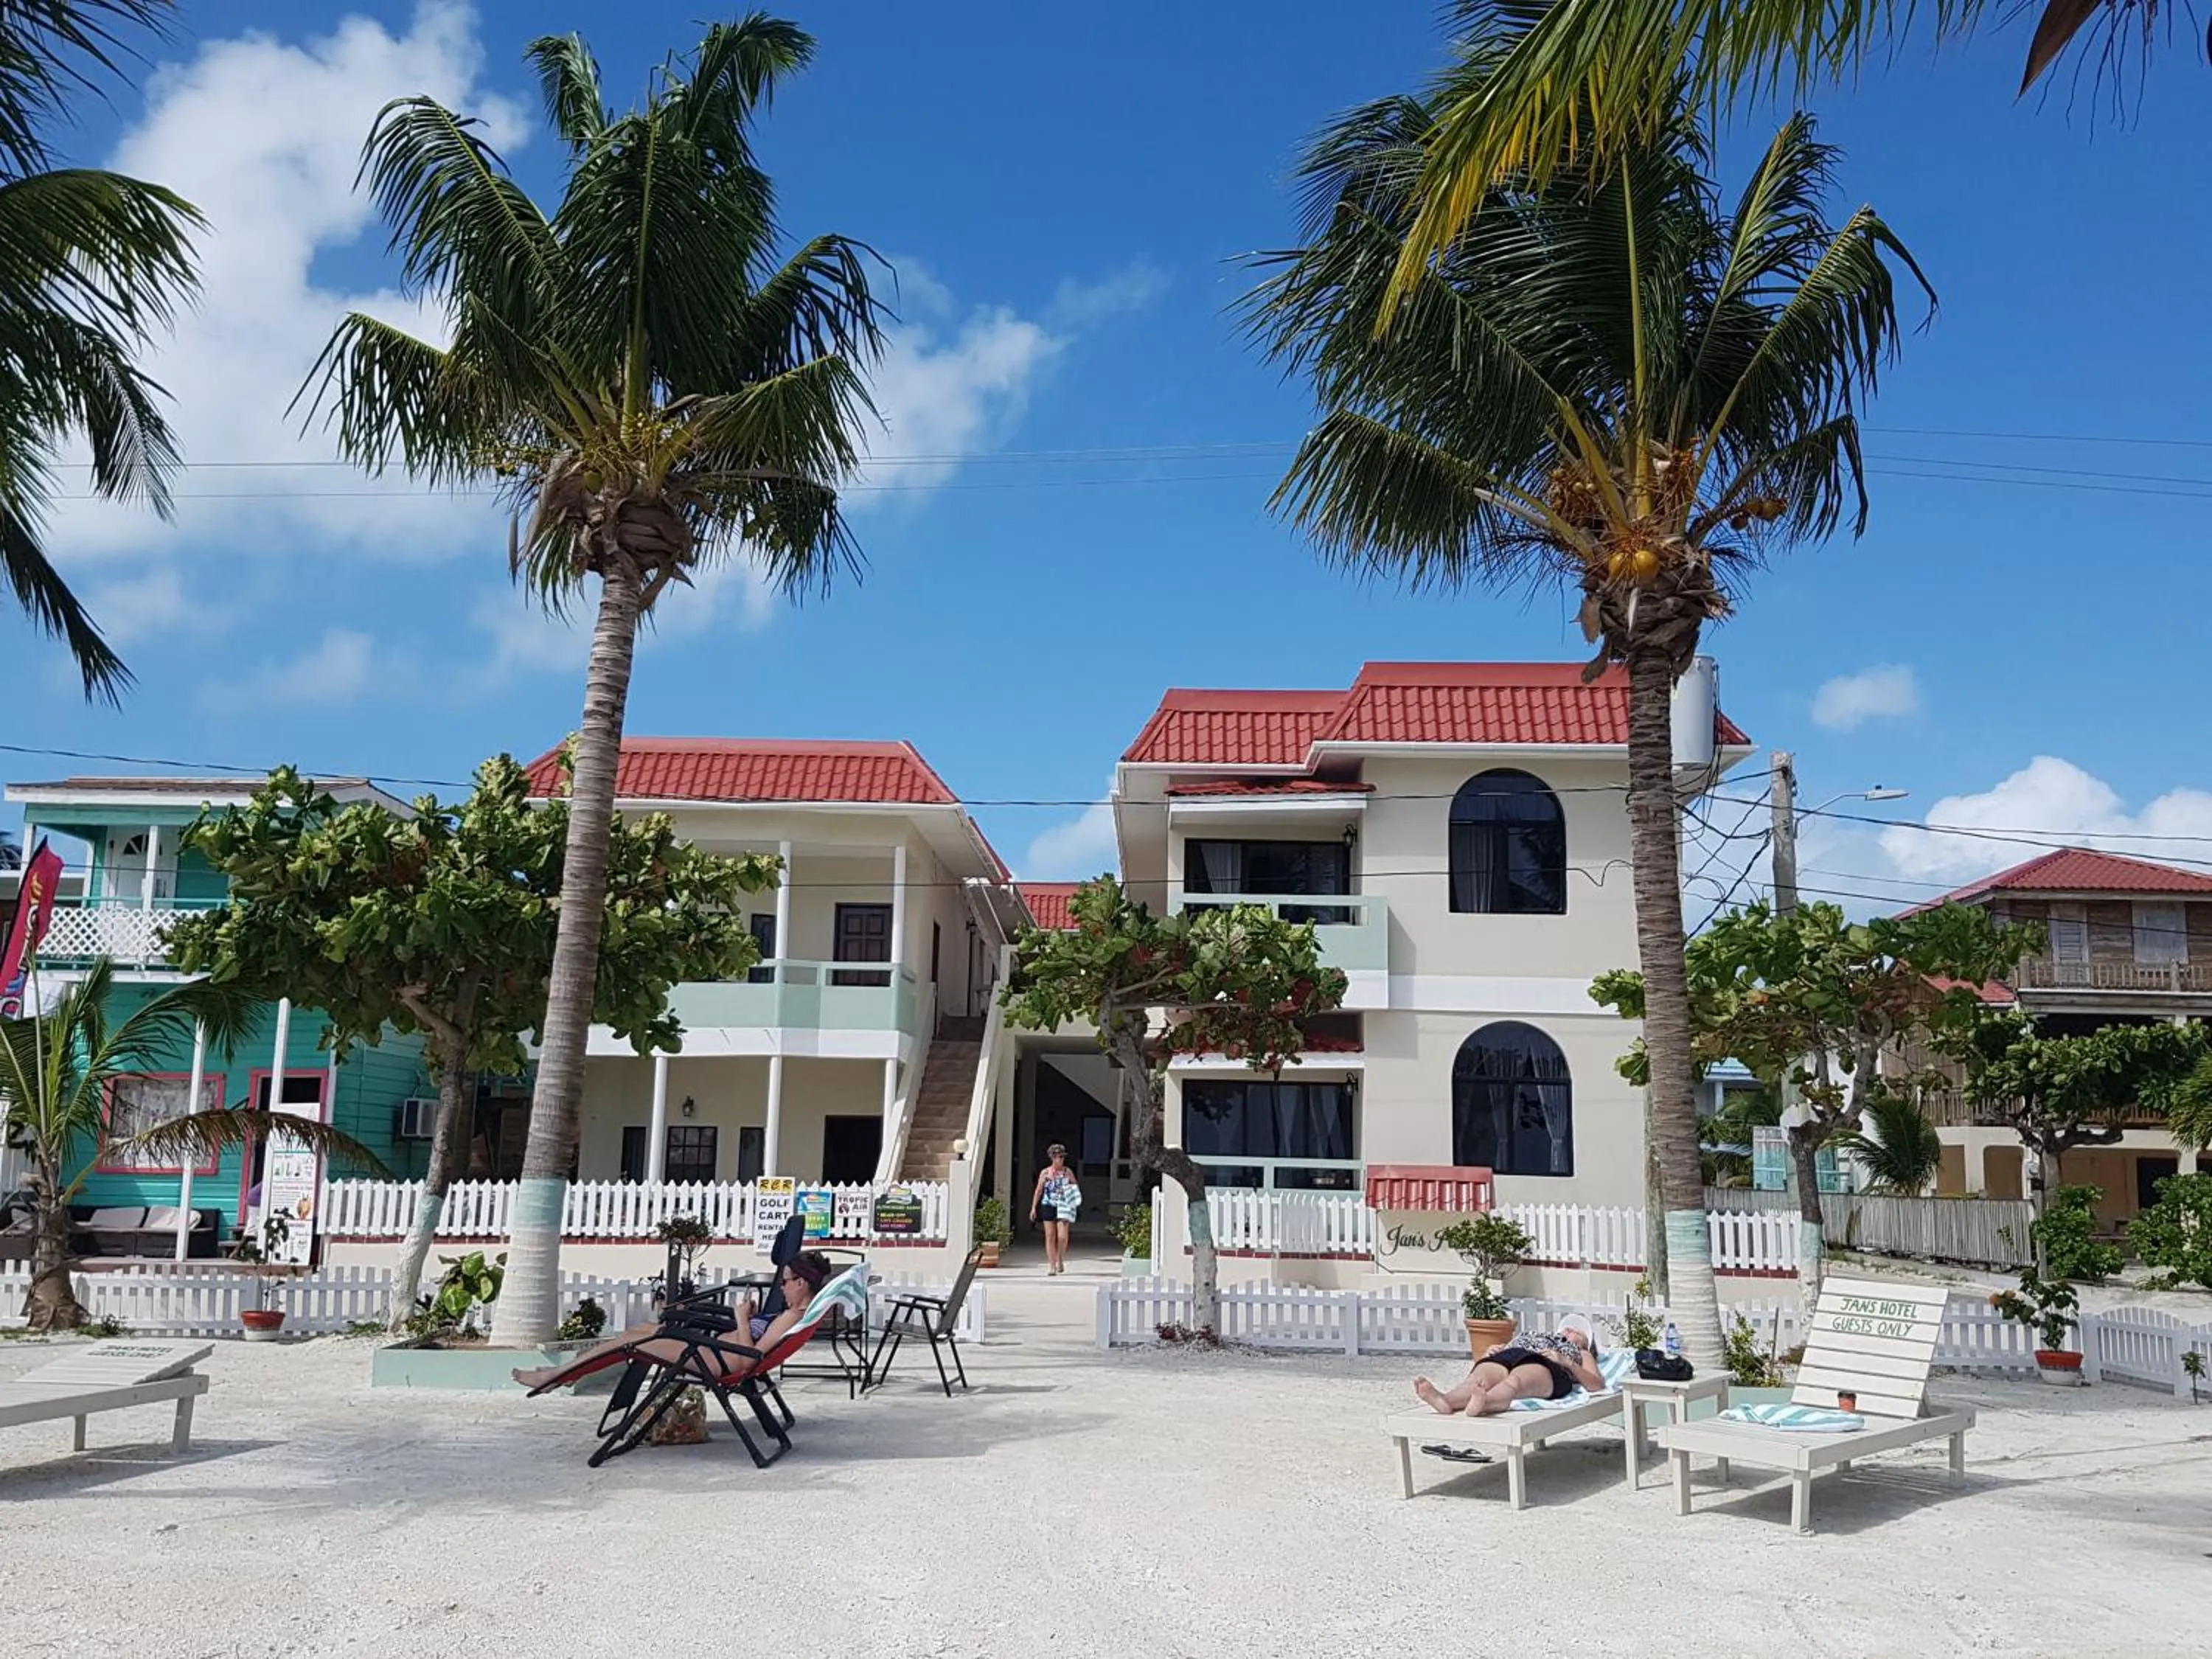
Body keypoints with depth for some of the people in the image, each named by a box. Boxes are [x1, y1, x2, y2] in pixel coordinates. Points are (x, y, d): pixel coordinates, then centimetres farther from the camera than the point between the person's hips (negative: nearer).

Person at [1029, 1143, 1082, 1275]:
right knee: (1050, 1236, 0)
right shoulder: (1045, 1173, 5)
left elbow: (1076, 1188, 14)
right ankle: (1052, 1265, 7)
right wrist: (1033, 1208, 4)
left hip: (1063, 1207, 0)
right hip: (1049, 1206, 0)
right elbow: (1038, 1191, 8)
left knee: (1062, 1236, -10)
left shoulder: (1068, 1172, 6)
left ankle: (1060, 1259, 16)